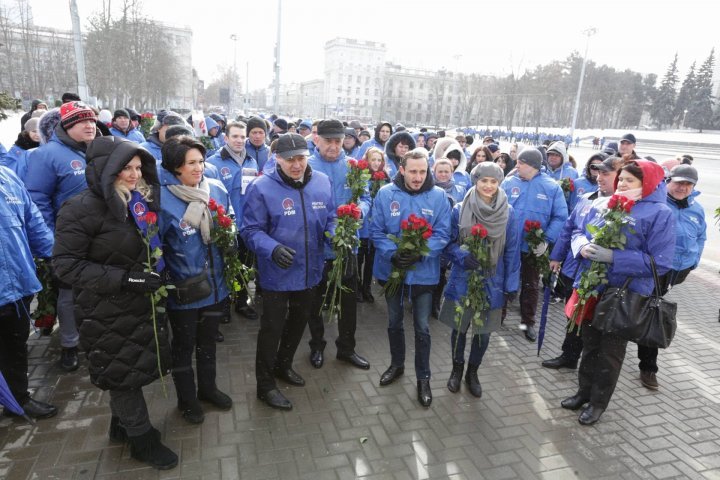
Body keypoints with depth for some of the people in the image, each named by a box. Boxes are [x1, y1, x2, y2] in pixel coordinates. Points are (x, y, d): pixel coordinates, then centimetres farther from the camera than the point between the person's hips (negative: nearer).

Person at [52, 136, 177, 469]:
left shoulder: (142, 200, 4)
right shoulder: (83, 209, -17)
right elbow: (65, 264, -19)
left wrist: (156, 275, 5)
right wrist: (124, 279, -26)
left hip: (141, 304, 7)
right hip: (107, 313, -7)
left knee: (137, 365, 17)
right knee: (121, 372, 9)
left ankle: (122, 425, 41)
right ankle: (142, 439, 27)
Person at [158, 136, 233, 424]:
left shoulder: (217, 190, -4)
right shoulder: (161, 198, -18)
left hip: (215, 284, 5)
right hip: (183, 290, -4)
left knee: (208, 341, 24)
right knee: (184, 346, 17)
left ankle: (207, 388, 47)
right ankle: (186, 399, 39)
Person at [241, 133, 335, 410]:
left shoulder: (322, 182, -4)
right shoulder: (261, 188, -18)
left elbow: (329, 220, 4)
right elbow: (251, 230, -17)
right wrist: (272, 249, -36)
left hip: (311, 271, 6)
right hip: (277, 274, -5)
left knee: (298, 322, 24)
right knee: (272, 328, 9)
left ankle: (283, 365, 49)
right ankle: (265, 385, 29)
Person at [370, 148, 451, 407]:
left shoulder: (438, 196, -9)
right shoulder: (385, 194, -8)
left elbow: (442, 234, -10)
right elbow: (376, 231, -7)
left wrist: (420, 254, -25)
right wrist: (393, 253, -23)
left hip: (424, 271, -1)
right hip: (392, 268, 2)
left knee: (422, 327, 7)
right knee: (394, 322, 19)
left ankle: (423, 378, 24)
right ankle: (397, 364, 41)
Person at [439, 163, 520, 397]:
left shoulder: (508, 213, -6)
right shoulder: (460, 210, -8)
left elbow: (512, 251, -2)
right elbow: (449, 243, -1)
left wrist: (512, 284, -3)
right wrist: (463, 256, -21)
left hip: (491, 282, 1)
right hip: (462, 279, 0)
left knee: (483, 331, 12)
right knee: (459, 327, 13)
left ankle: (472, 372, 36)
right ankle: (457, 368, 37)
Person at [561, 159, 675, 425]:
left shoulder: (660, 214, -13)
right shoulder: (602, 206, 4)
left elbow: (660, 262, -18)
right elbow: (578, 233, 10)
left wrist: (613, 257, -27)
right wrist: (583, 246, -15)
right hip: (590, 289, 5)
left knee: (611, 352, 12)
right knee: (589, 345, 20)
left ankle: (598, 402, 30)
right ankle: (584, 391, 39)